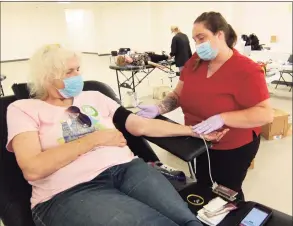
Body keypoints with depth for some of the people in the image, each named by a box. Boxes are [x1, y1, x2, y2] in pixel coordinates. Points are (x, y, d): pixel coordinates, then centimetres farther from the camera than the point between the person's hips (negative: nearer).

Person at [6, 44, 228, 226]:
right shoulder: (23, 109, 6)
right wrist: (95, 138, -7)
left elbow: (141, 126, 14)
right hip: (69, 191, -3)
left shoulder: (94, 97, 18)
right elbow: (33, 169, -10)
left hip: (126, 168, 4)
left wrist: (195, 131, 11)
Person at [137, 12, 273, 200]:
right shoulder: (195, 61, -6)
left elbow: (266, 114, -27)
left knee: (228, 191, 18)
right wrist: (158, 109, -19)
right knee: (202, 184, 26)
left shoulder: (246, 70, -23)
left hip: (234, 147, -5)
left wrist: (221, 118, -36)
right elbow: (178, 94, 0)